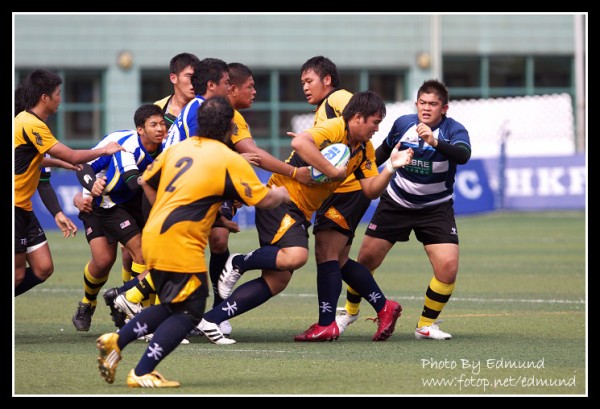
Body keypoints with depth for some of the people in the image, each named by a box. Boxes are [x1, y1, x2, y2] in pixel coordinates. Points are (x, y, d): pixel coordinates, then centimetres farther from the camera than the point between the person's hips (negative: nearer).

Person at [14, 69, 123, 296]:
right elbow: (72, 156, -15)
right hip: (14, 208, -10)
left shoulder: (24, 119, 11)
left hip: (23, 208, 10)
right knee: (18, 273, -5)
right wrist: (104, 150, -1)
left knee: (43, 269, 5)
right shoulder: (32, 125, -19)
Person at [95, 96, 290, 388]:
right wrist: (282, 194, 21)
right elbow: (263, 199, -1)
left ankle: (116, 341, 11)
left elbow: (147, 181, 22)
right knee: (188, 313, 2)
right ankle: (142, 374, -3)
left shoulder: (179, 148, 12)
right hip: (181, 246, -8)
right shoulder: (230, 160, -6)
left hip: (153, 238, 8)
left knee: (171, 307, 22)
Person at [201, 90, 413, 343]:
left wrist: (391, 168, -8)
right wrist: (332, 171, -30)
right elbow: (299, 142, -35)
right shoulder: (335, 129, -17)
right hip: (281, 198, -10)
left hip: (301, 213, 10)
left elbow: (371, 190, 8)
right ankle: (238, 263, -8)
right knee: (295, 255, -33)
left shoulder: (365, 150, 11)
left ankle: (211, 320, 3)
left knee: (277, 280, 1)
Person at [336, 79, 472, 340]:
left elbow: (463, 155, -40)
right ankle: (350, 311, 30)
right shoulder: (403, 124, -7)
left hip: (435, 208, -2)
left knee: (448, 266, -18)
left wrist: (435, 142, -54)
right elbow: (384, 150, 15)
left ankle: (426, 325, 1)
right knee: (367, 259, 4)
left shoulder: (453, 130, -17)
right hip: (396, 203, 2)